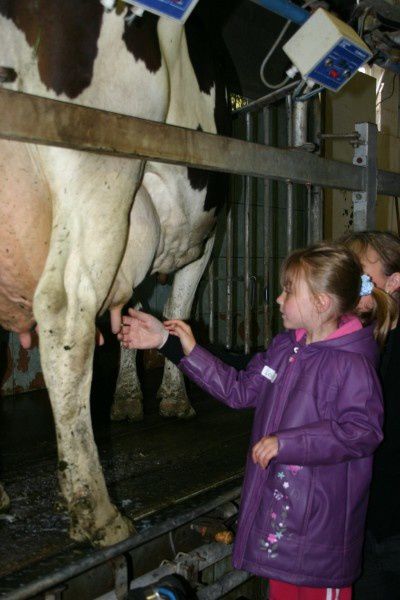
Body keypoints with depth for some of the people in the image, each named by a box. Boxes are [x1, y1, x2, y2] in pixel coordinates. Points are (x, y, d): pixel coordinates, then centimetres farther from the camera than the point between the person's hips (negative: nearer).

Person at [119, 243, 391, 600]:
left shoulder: (351, 364, -17)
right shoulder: (283, 348, 7)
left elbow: (363, 431, -23)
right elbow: (239, 389, 13)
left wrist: (286, 442, -24)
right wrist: (170, 343, 11)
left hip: (323, 518, -7)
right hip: (276, 503, 8)